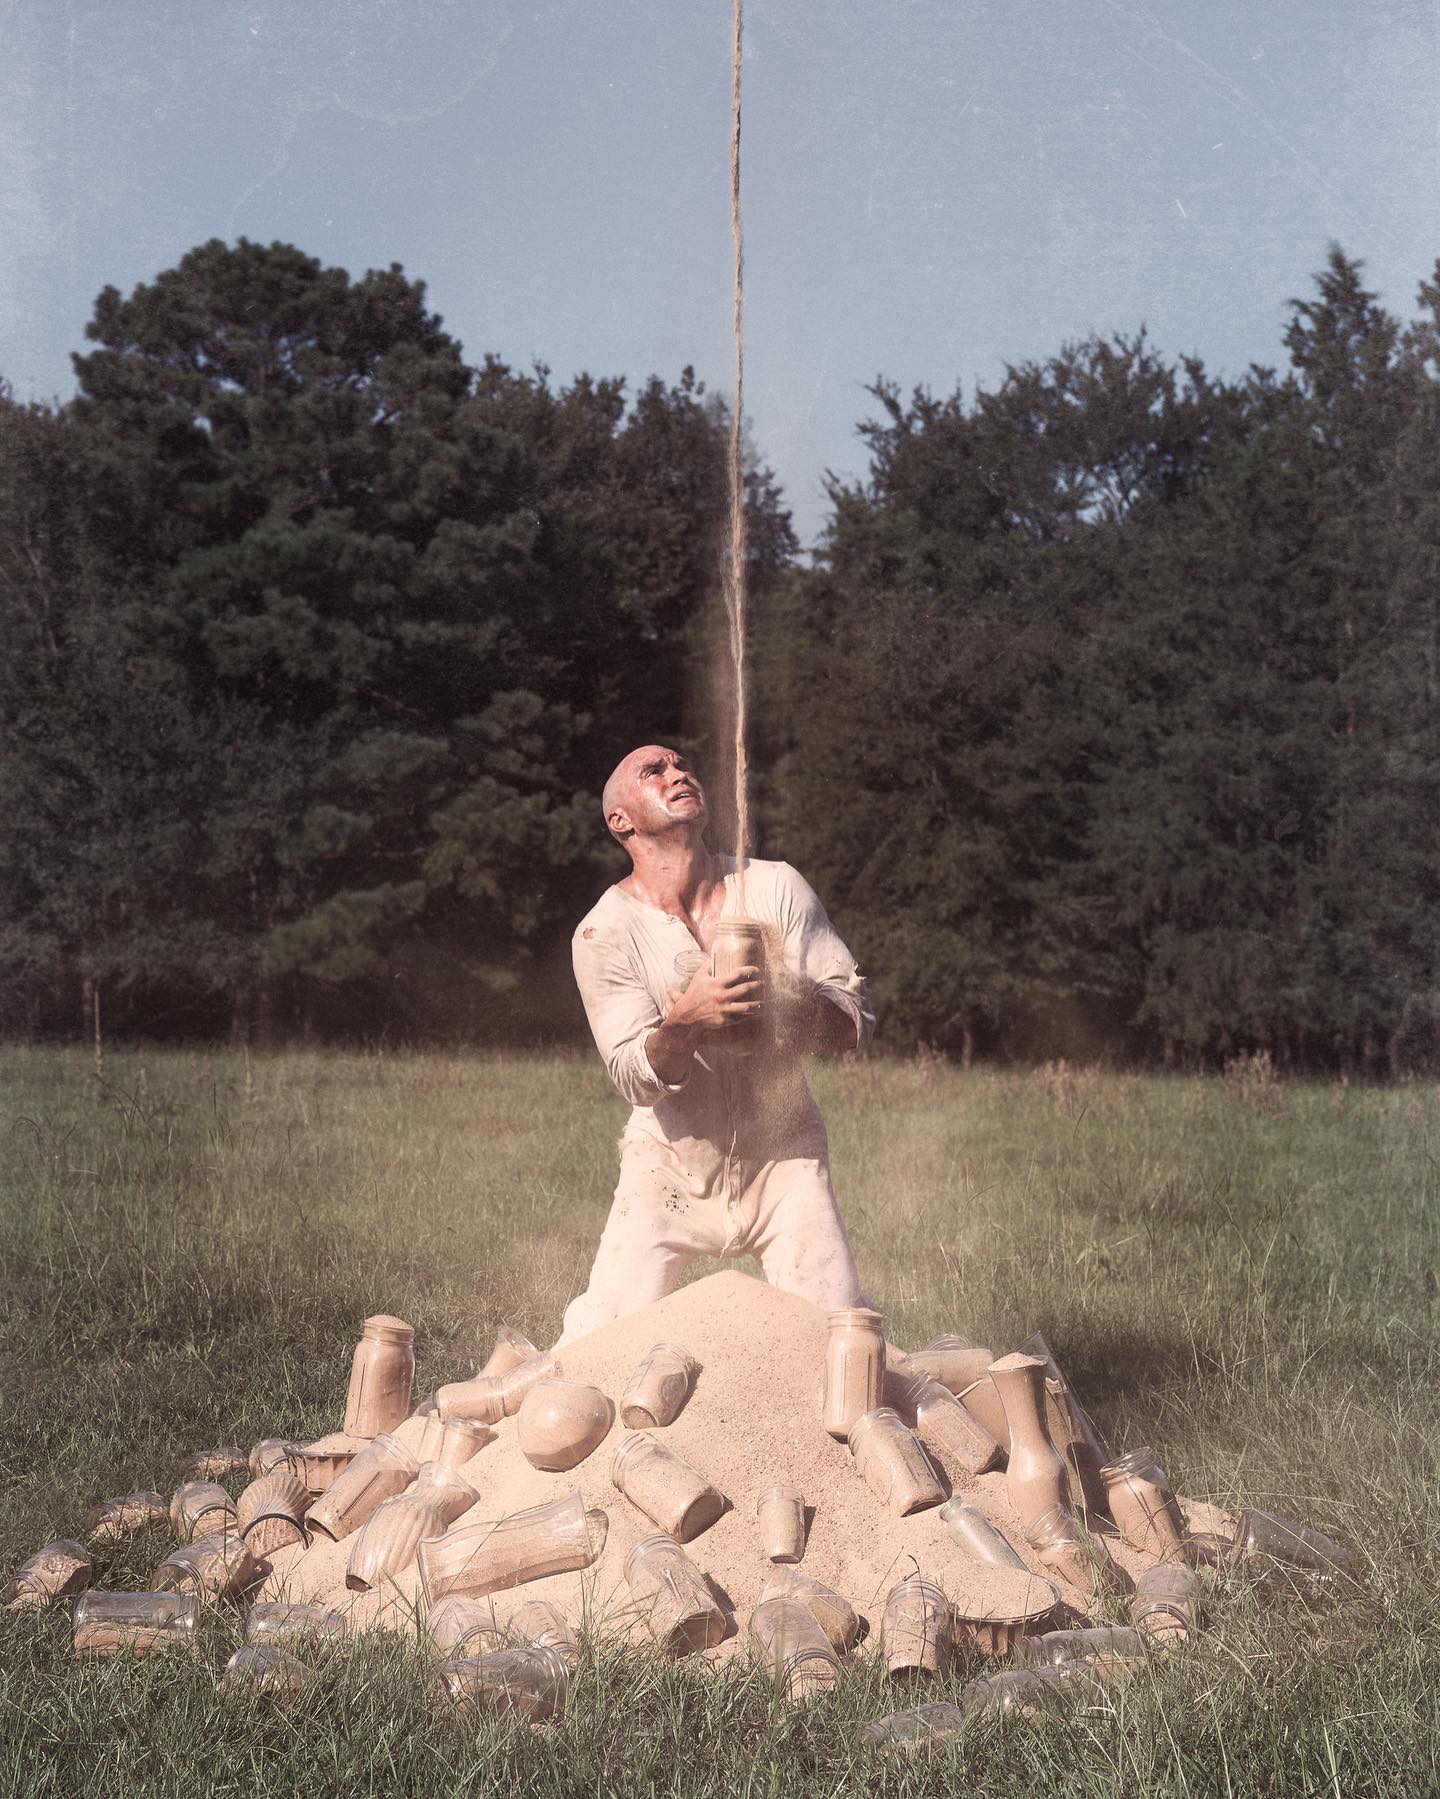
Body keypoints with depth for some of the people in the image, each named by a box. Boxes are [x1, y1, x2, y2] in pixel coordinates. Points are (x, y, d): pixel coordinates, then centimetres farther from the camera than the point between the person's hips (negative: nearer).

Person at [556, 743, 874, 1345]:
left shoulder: (775, 888, -4)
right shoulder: (604, 933, -10)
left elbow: (856, 1017, -6)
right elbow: (636, 1078, -16)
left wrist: (780, 1009, -26)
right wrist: (685, 1019, -36)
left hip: (783, 1157, 2)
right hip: (671, 1166, -1)